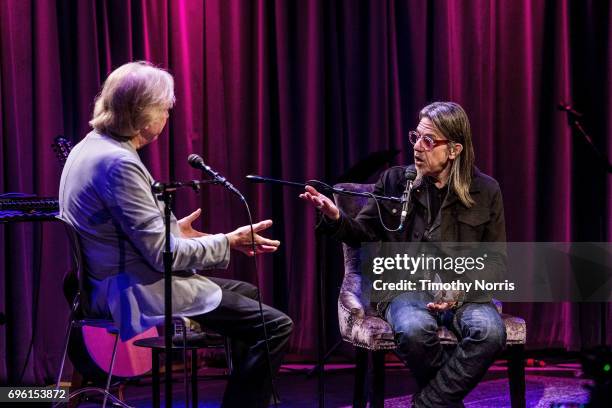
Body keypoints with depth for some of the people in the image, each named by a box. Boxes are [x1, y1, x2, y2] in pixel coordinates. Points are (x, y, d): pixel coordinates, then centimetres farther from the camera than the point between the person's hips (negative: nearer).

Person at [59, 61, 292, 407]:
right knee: (276, 326, -14)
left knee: (250, 294, 25)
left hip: (119, 282, 11)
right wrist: (229, 242, -11)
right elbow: (161, 255, -22)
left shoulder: (93, 146, 7)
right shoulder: (118, 163, -23)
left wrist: (173, 231, 16)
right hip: (139, 293, -11)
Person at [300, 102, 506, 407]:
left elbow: (496, 258, 5)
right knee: (413, 330, -36)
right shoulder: (395, 181, 5)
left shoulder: (485, 190, 3)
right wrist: (336, 219, -12)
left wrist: (461, 290, -12)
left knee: (490, 332, -33)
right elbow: (364, 233, 11)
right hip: (405, 287, 0)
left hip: (464, 292, 1)